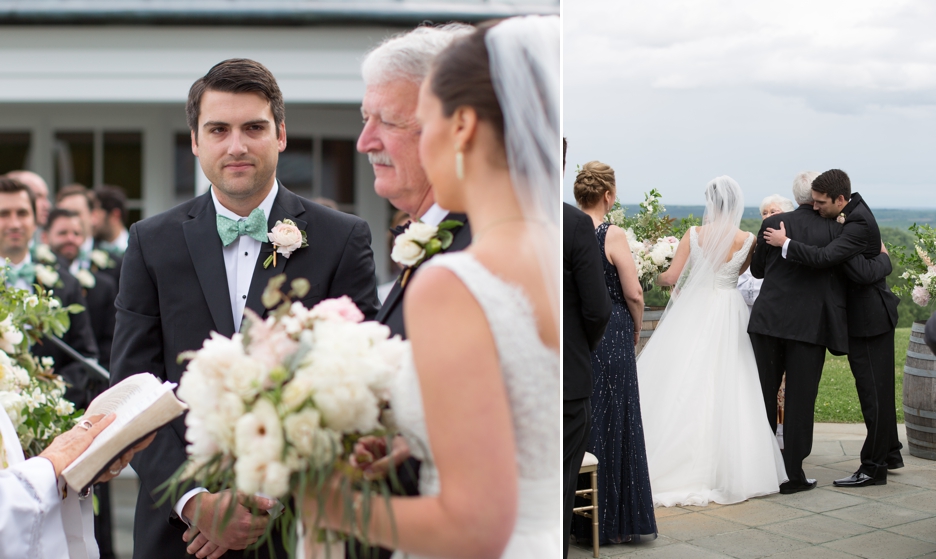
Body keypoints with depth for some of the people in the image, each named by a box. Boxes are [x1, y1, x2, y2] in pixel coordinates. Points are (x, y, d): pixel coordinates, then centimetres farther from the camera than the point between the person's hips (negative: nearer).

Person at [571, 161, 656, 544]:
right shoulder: (613, 235, -12)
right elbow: (633, 294, -12)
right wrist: (635, 332, 5)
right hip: (611, 336, -5)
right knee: (610, 423, 4)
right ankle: (610, 518, 11)